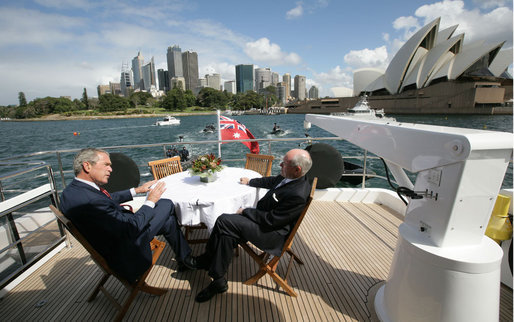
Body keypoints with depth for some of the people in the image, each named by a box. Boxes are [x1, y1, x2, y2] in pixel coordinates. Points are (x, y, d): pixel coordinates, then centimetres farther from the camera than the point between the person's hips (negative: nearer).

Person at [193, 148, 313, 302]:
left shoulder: (297, 195, -30)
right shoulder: (288, 177, -3)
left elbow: (271, 220, -24)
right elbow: (271, 181, 19)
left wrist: (245, 211, -12)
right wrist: (250, 181, 31)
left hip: (274, 233, -8)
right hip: (266, 216, 9)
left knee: (224, 221, -16)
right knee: (228, 236, -4)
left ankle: (207, 260, 4)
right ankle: (218, 281, 11)